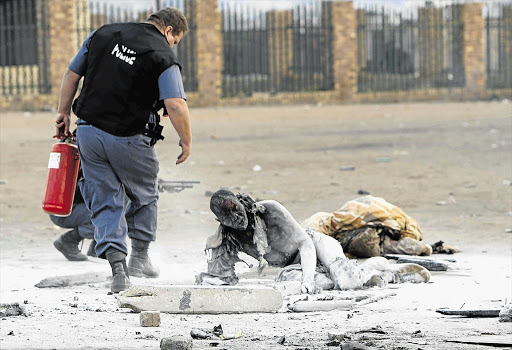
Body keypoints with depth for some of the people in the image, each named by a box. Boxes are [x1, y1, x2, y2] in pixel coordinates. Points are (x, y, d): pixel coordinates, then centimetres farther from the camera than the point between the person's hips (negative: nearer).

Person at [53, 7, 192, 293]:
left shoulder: (103, 34, 7)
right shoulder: (163, 56, -9)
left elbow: (72, 75, 13)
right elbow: (176, 105, -20)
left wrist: (64, 113, 24)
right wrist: (187, 141, -7)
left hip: (89, 131, 4)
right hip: (129, 140, -4)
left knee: (105, 201, 9)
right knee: (144, 195, 21)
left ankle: (117, 265, -5)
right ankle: (140, 257, 29)